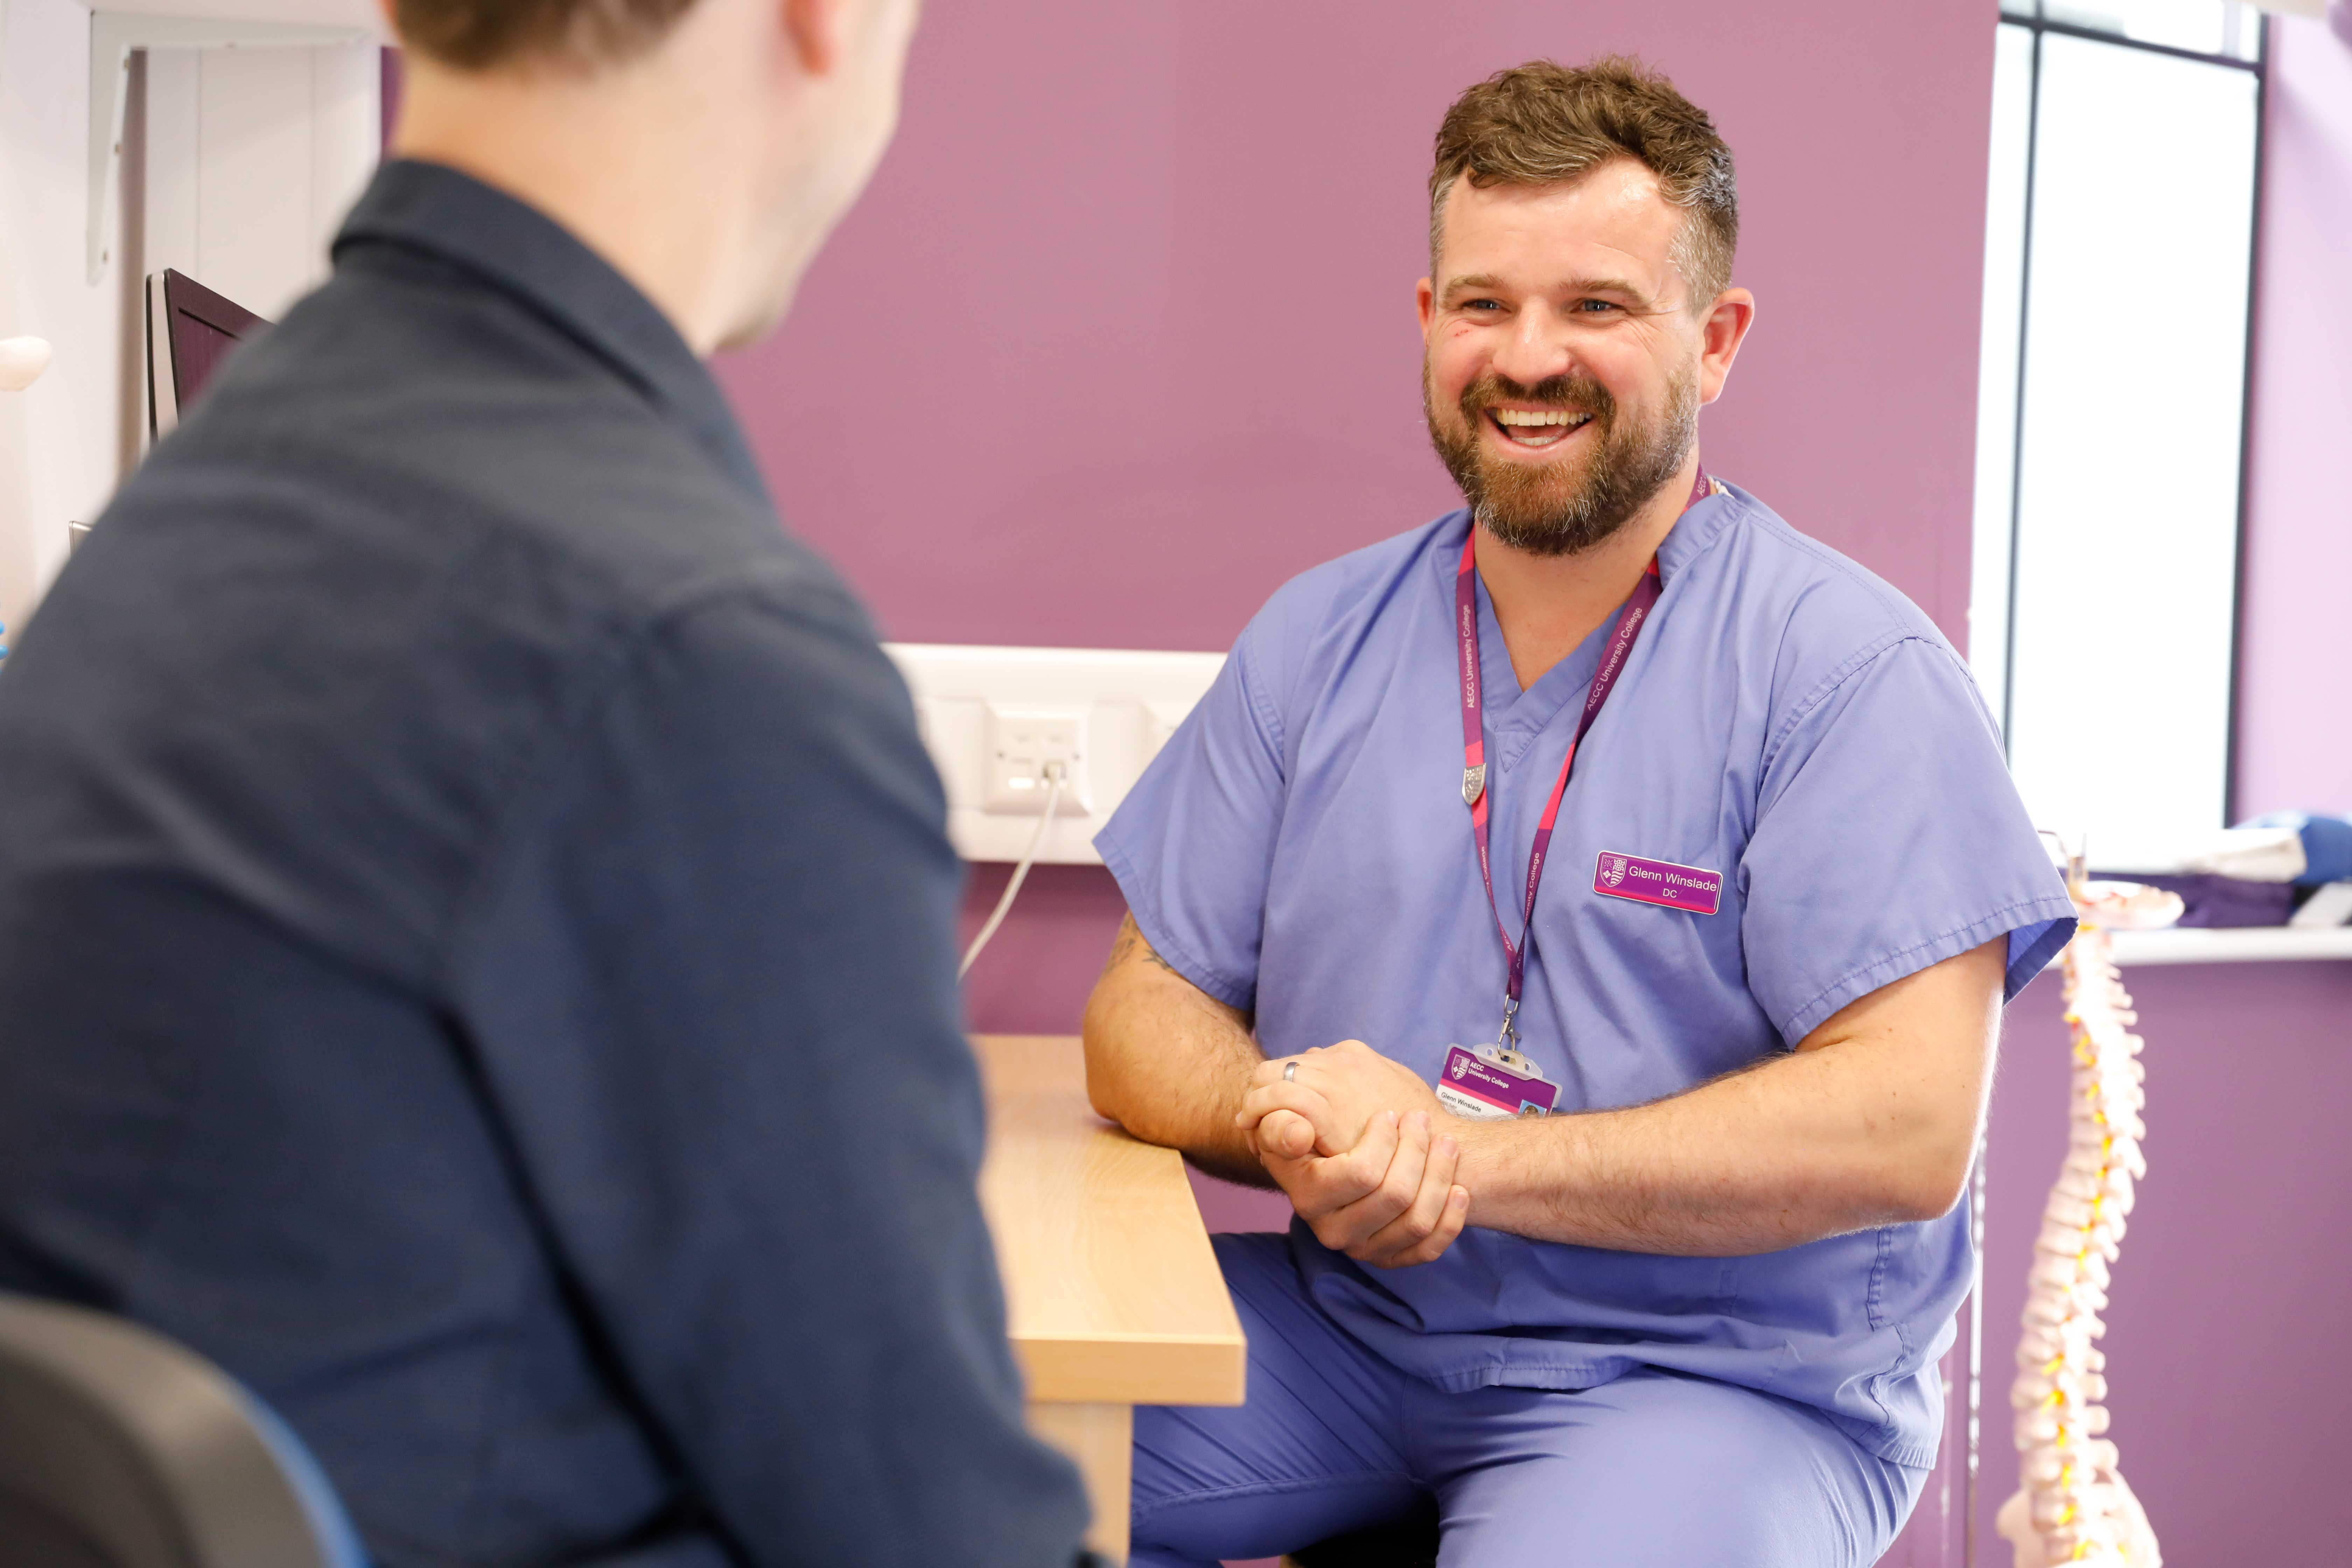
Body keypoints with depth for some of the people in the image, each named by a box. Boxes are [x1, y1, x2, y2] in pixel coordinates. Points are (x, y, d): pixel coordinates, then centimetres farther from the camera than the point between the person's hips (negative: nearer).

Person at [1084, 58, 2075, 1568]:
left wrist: (1469, 1160, -21)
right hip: (1334, 1327, 5)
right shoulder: (1318, 640, 7)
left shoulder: (1853, 671, -8)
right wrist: (1282, 1118, -16)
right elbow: (1149, 1008, 7)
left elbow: (1909, 1127, -17)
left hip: (1725, 1372, -4)